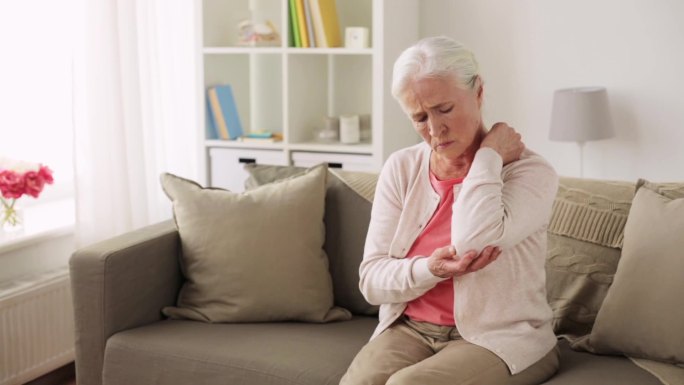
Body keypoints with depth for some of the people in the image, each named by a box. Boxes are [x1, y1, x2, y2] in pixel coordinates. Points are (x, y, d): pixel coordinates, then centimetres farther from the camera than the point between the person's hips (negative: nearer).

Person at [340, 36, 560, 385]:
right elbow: (371, 280, 0)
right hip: (409, 328, 3)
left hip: (499, 338, -3)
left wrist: (488, 155, -15)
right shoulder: (400, 169, 3)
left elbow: (473, 242, -29)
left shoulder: (530, 172, -8)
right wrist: (427, 270, -20)